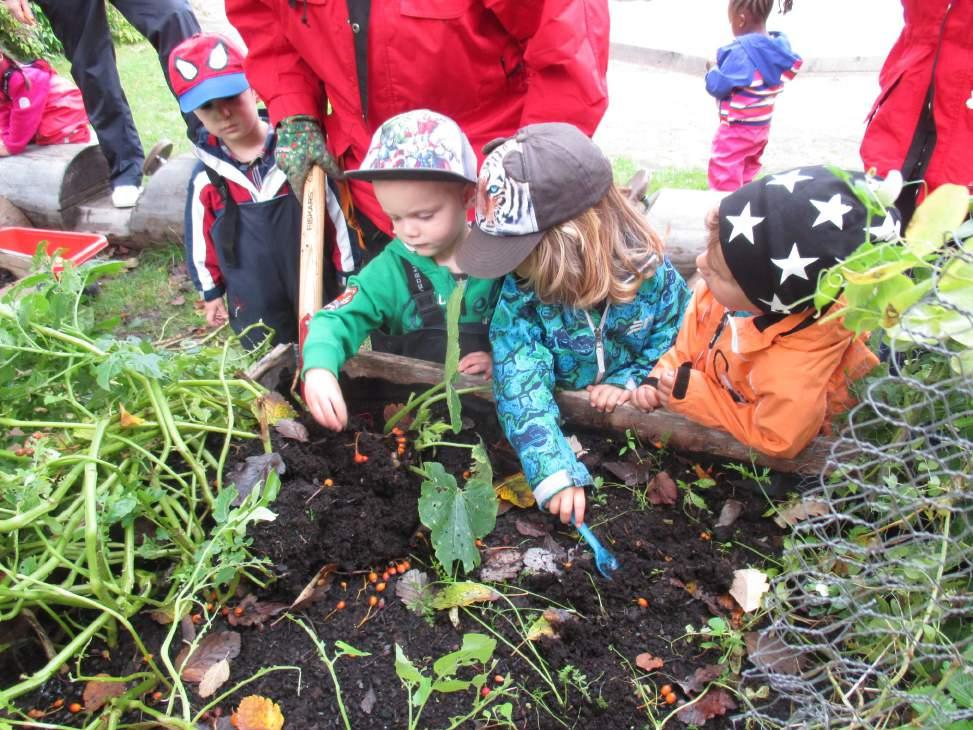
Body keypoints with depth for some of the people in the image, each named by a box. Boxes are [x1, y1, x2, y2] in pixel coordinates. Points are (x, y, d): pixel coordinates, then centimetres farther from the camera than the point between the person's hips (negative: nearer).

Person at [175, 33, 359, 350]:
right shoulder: (206, 175, -4)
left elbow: (338, 216, -6)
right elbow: (200, 238, 8)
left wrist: (350, 274, -3)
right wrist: (211, 292, 14)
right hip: (253, 306, 2)